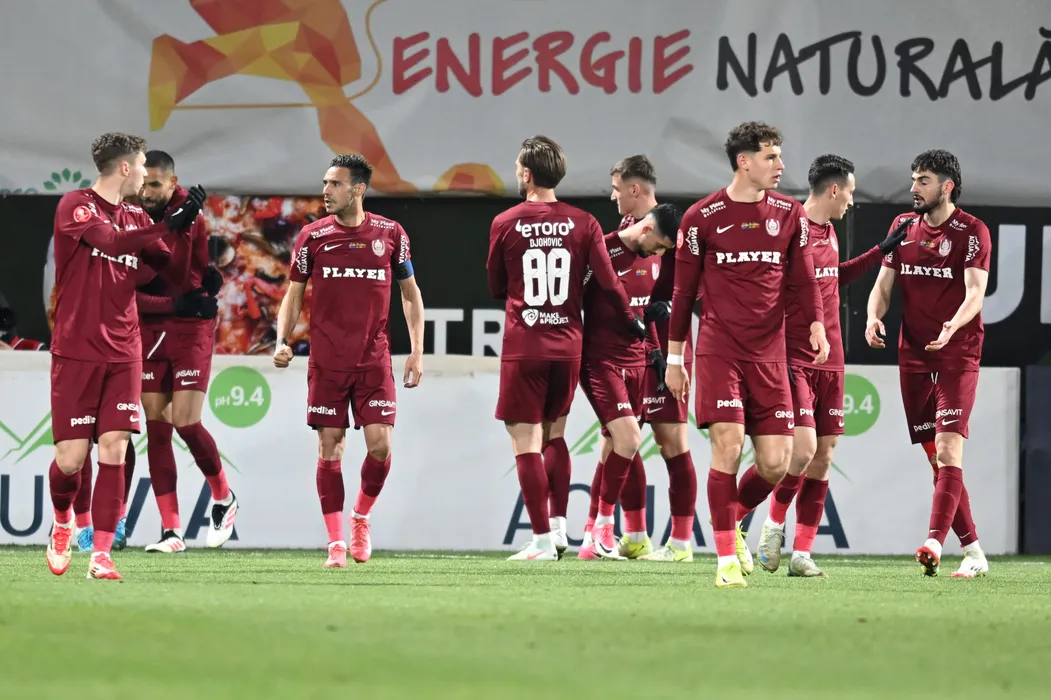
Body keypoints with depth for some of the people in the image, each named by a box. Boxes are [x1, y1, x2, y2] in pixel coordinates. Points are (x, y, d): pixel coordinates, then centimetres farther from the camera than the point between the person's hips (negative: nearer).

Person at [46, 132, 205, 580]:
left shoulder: (137, 220, 13)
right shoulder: (76, 206, -5)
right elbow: (110, 241, -22)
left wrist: (187, 227, -3)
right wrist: (167, 226, -24)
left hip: (123, 354, 4)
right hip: (76, 353, -4)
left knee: (114, 451, -8)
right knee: (71, 457, -4)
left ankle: (102, 554, -9)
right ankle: (63, 524, 27)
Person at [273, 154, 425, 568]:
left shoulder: (390, 234, 3)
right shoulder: (312, 236, 3)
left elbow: (410, 293, 12)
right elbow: (294, 295, 8)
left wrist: (417, 351, 4)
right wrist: (282, 341, -8)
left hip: (374, 358, 0)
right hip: (327, 359, 0)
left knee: (380, 444, -8)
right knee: (330, 448, -2)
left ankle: (361, 517, 18)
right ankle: (336, 542, 5)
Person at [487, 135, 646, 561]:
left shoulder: (505, 224, -4)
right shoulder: (582, 223, -1)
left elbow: (496, 288, 8)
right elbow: (608, 282, -2)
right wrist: (632, 320, 14)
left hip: (522, 347, -3)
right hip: (568, 346, 3)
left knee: (526, 443, -2)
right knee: (554, 437, 18)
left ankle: (542, 539, -6)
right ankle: (558, 526, 16)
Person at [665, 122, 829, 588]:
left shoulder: (789, 213, 7)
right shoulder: (702, 217, -1)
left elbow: (803, 277, 9)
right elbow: (683, 291, 5)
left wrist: (816, 324, -10)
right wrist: (674, 359, 6)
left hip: (768, 355, 3)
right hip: (718, 352, -3)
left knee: (775, 462, -2)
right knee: (728, 445, -14)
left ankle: (734, 522, 27)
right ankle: (727, 558, -5)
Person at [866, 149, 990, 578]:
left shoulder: (972, 231, -5)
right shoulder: (903, 227, 11)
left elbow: (975, 293, -15)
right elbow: (884, 284, 10)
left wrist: (954, 325, -35)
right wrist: (874, 316, -12)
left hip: (958, 355, -6)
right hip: (913, 356, 6)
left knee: (947, 451, -18)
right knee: (936, 458, 6)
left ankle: (934, 543, -29)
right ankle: (973, 553, 12)